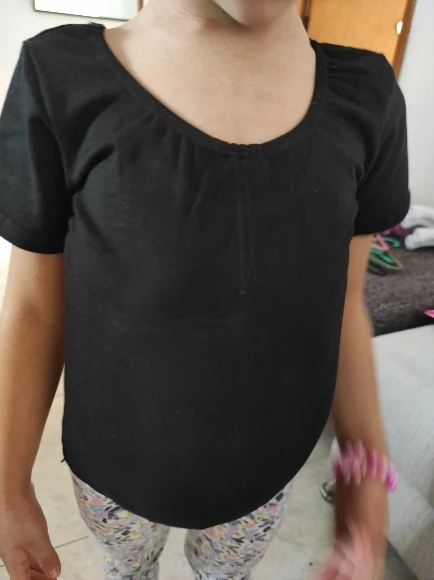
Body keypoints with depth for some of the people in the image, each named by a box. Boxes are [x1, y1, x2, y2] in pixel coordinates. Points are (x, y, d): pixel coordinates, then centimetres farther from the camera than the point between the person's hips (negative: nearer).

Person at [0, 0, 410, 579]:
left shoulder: (365, 96, -10)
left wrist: (368, 468, -1)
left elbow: (343, 304, -4)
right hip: (117, 465, 0)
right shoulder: (63, 76, -18)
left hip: (266, 468, 2)